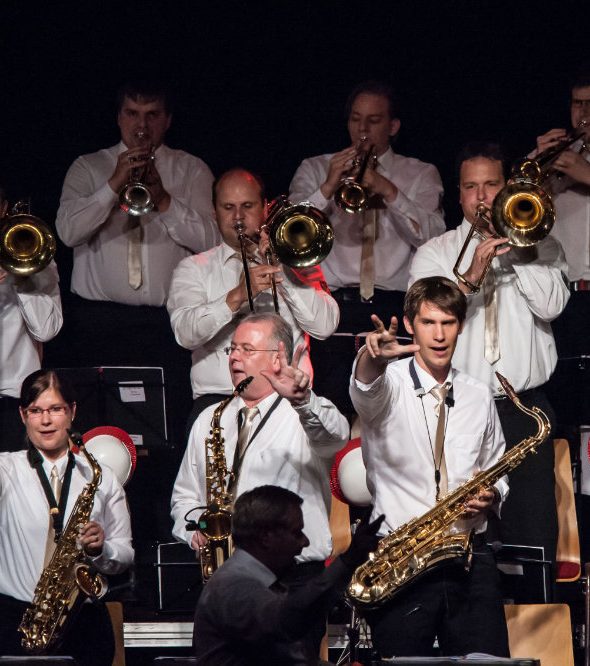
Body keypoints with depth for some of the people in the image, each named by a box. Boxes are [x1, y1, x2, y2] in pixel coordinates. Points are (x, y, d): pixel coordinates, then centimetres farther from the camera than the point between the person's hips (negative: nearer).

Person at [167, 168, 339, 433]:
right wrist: (237, 296, -20)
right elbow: (185, 332, -5)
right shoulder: (194, 268, 15)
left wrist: (281, 270, -4)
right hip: (218, 395, -1)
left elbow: (325, 326, 2)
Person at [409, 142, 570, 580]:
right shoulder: (435, 253, 11)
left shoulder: (540, 247, 12)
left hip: (525, 410, 0)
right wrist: (468, 278, -18)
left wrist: (517, 247, -7)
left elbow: (551, 305, -5)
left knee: (534, 537, -5)